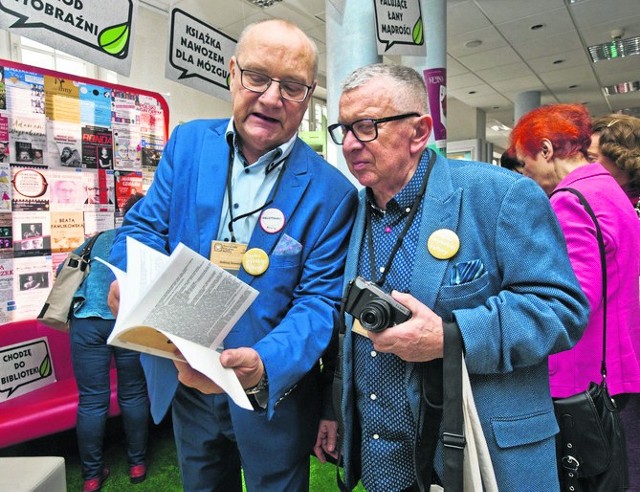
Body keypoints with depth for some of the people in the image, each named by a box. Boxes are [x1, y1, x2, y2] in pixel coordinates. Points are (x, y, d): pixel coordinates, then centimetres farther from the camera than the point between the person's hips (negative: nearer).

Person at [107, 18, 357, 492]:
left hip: (273, 395, -3)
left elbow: (319, 301, -17)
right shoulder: (188, 142, -5)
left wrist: (264, 366, -34)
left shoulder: (331, 192, -15)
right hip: (183, 381, 4)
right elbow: (146, 224, -2)